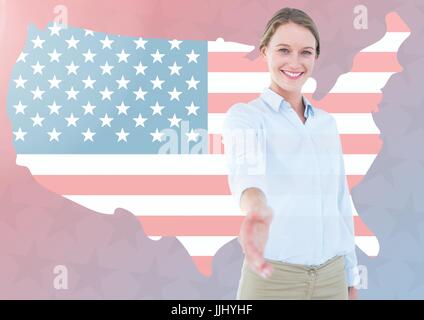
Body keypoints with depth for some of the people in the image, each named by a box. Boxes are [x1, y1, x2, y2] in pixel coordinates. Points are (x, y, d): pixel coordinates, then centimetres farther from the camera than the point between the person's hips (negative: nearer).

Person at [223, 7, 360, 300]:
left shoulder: (327, 124, 9)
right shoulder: (243, 116, -9)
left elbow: (340, 204, 12)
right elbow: (246, 169, -31)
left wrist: (351, 280, 13)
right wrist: (257, 208, -53)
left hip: (331, 278, 5)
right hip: (272, 279, -5)